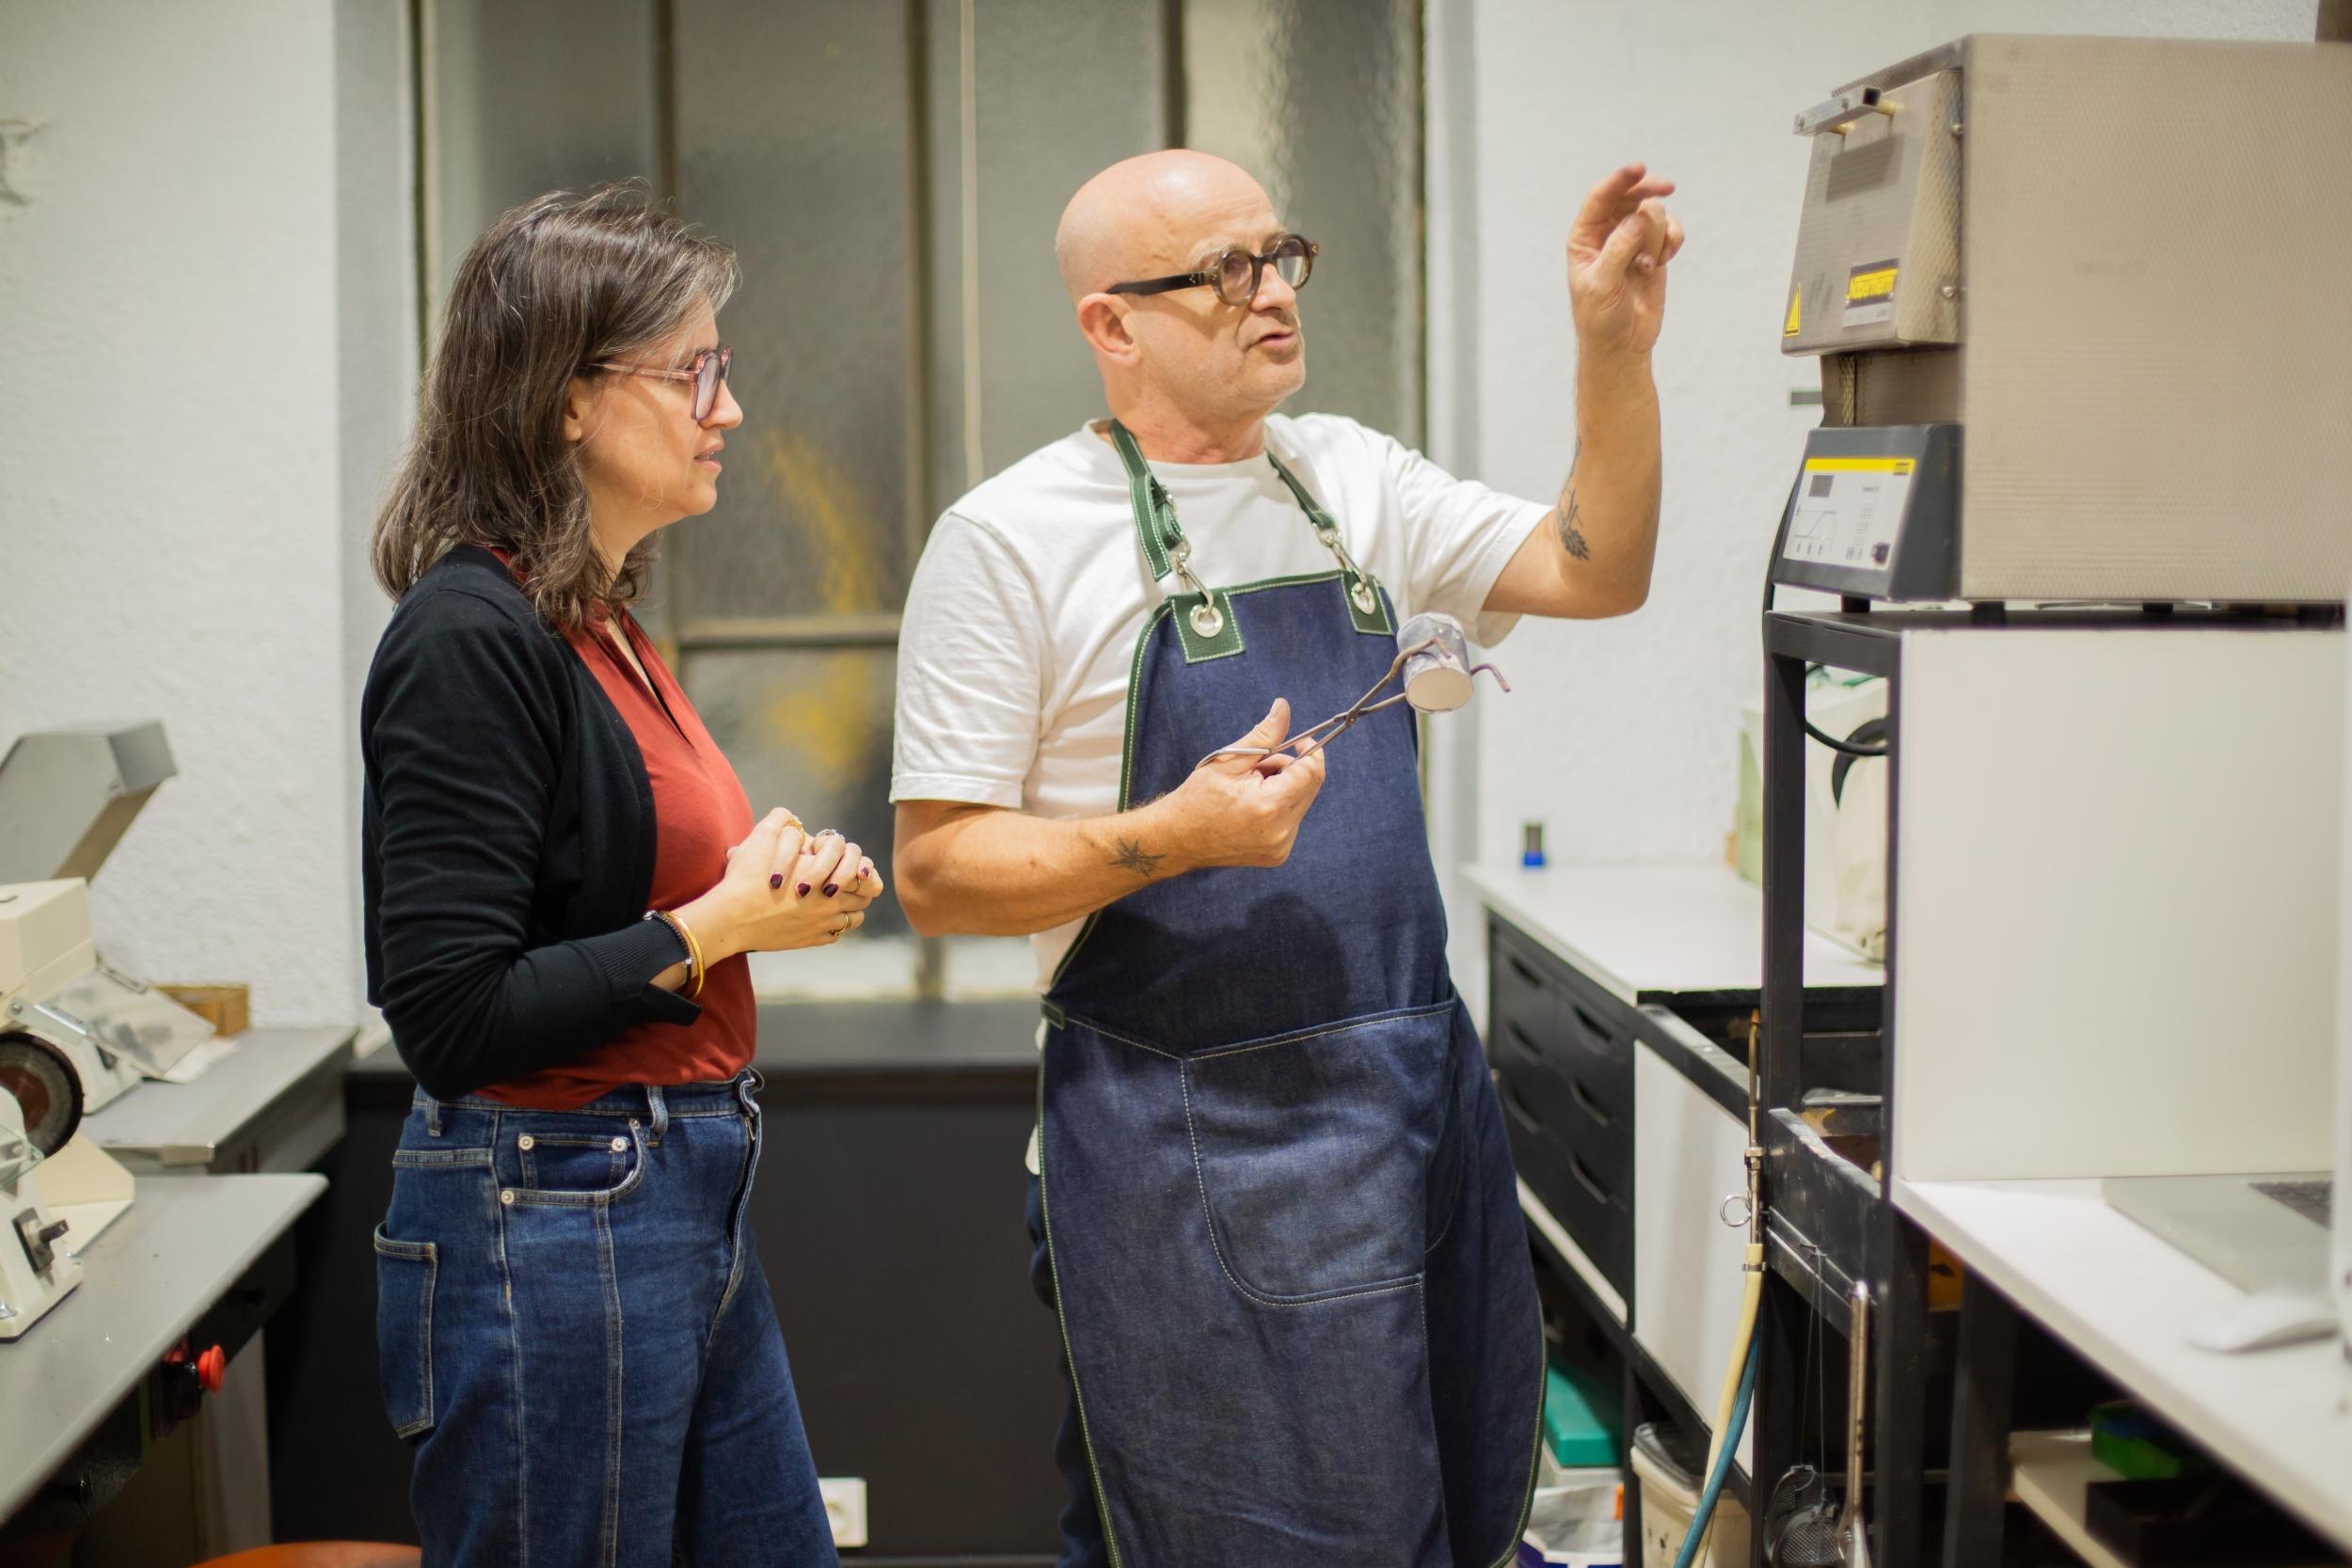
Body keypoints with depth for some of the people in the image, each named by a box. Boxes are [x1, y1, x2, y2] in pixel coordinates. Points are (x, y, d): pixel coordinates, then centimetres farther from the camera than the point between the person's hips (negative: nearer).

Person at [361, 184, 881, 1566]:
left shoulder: (599, 623, 10)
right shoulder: (473, 639, -17)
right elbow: (448, 1019, -21)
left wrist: (784, 884, 2)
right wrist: (717, 924, -17)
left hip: (685, 1208, 9)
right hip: (550, 1229, -9)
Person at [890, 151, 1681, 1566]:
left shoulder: (1349, 480, 11)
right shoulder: (1013, 538, -7)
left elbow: (1594, 575, 5)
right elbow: (937, 874, -9)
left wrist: (1616, 351, -7)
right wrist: (1175, 838, -22)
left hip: (1422, 1097, 6)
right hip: (1190, 1147, -6)